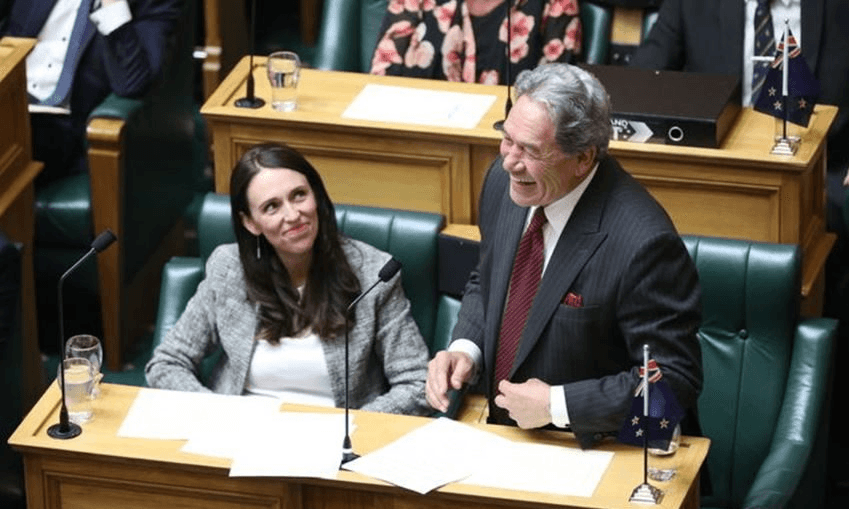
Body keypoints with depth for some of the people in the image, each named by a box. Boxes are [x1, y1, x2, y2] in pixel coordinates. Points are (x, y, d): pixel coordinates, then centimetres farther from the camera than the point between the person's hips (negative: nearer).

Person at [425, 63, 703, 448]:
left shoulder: (642, 243, -25)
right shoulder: (504, 183, -1)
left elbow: (675, 380, -19)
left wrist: (555, 405, -20)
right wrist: (465, 349, -1)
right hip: (497, 431, 7)